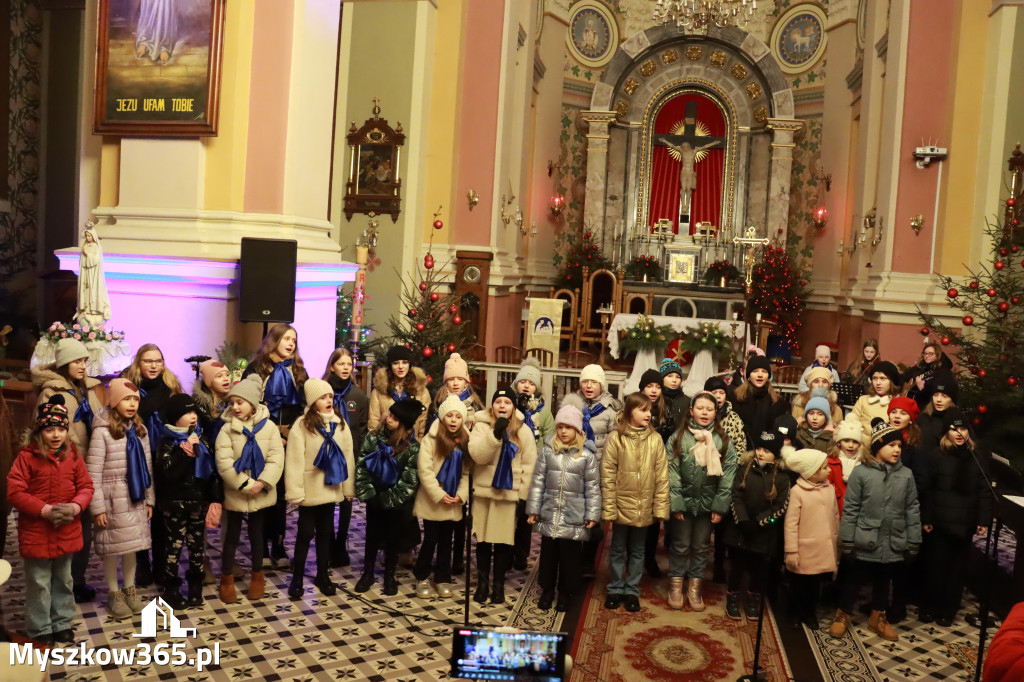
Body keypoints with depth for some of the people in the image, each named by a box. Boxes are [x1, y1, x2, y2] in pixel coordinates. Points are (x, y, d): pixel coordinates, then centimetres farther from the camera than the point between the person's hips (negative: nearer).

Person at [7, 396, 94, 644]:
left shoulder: (73, 454, 0)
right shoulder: (27, 456, -11)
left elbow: (86, 486, 3)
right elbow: (15, 492, -13)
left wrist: (76, 506, -16)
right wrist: (44, 510, -22)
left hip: (67, 531, 4)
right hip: (36, 533, -3)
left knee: (63, 581, 17)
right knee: (39, 584, 7)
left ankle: (62, 624, 32)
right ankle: (40, 629, 23)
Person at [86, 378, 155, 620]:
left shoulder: (140, 430, 6)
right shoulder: (102, 431, -13)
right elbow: (93, 473, -13)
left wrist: (149, 499, 10)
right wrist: (97, 507, -14)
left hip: (135, 499, 5)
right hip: (112, 500, -5)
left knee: (132, 545, 13)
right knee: (112, 547, 7)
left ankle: (130, 589, 29)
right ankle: (114, 594, 23)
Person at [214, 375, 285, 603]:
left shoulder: (268, 426, -4)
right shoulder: (227, 429, -7)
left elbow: (276, 459, -9)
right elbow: (224, 463, -14)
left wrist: (262, 483, -20)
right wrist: (245, 485, -20)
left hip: (260, 494, 1)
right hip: (235, 494, -1)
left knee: (256, 535, 14)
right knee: (232, 536, 9)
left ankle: (257, 577, 29)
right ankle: (227, 579, 24)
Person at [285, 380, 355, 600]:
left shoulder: (340, 423, 3)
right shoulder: (302, 425, -11)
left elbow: (348, 457, 5)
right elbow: (294, 461, -14)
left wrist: (349, 488, 4)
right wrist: (295, 492, -17)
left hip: (331, 489, 4)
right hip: (309, 490, -4)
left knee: (326, 532, 15)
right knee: (306, 532, 6)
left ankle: (322, 575, 29)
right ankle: (297, 577, 22)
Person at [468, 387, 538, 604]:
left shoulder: (523, 431, 1)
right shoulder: (481, 426, -3)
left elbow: (529, 465, 1)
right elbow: (477, 455, -16)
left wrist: (523, 494, -4)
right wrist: (495, 434, -27)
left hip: (509, 493, 0)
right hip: (483, 491, 0)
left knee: (504, 541, 4)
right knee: (483, 539, 8)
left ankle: (498, 584, 19)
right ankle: (482, 582, 23)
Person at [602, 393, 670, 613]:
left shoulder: (655, 439, -3)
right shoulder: (616, 437, -9)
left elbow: (662, 475, -2)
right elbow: (608, 474, -8)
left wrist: (661, 507, -5)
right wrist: (609, 506, -10)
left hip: (644, 508, 2)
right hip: (622, 505, -2)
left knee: (637, 551, 15)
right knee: (618, 550, 13)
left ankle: (632, 591, 28)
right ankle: (615, 589, 28)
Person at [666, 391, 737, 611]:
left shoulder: (724, 441, -1)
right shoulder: (678, 438, -5)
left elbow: (728, 476, -3)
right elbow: (672, 473, -7)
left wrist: (720, 506, -8)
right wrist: (676, 503, -11)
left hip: (708, 504, 1)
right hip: (684, 502, -1)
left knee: (701, 547, 13)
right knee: (680, 546, 9)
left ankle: (694, 588, 27)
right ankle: (676, 586, 25)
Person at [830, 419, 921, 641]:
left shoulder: (906, 475, 1)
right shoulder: (860, 473, -10)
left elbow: (912, 510, 6)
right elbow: (850, 509, -7)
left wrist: (914, 541, 5)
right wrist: (846, 539, -8)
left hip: (893, 543, 3)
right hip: (865, 541, -3)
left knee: (884, 580, 18)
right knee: (855, 578, 10)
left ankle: (878, 617, 37)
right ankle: (843, 615, 29)